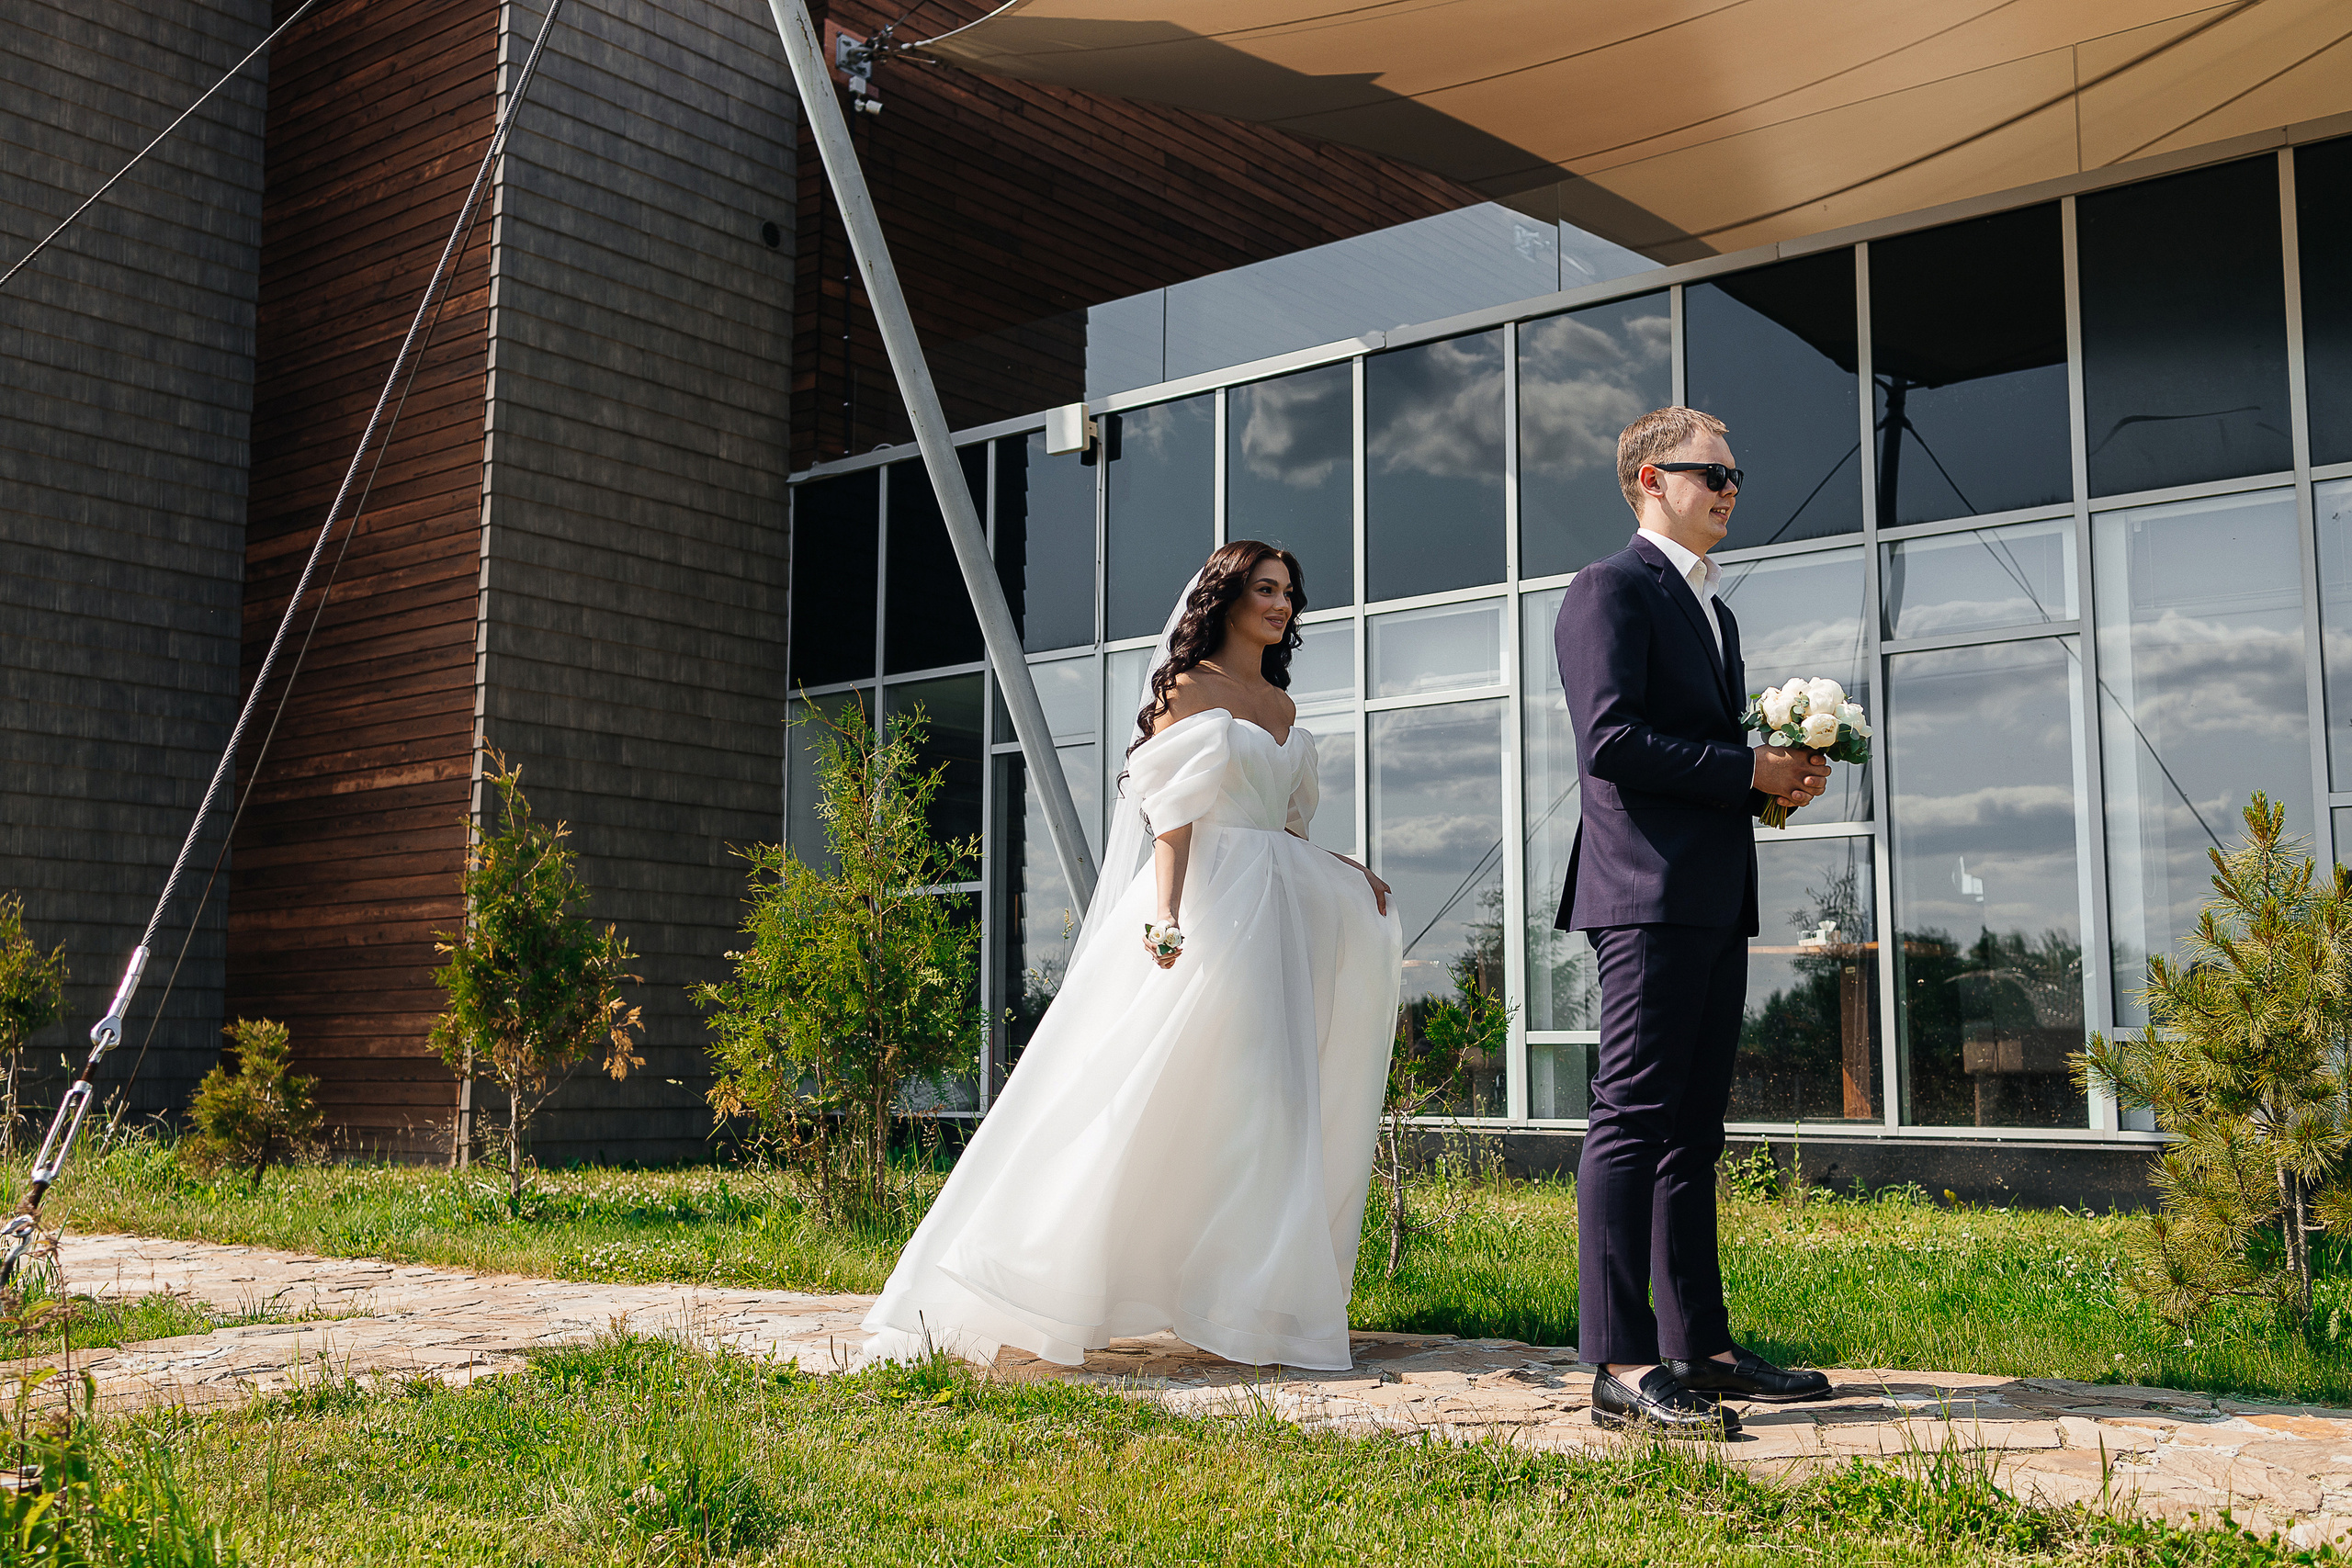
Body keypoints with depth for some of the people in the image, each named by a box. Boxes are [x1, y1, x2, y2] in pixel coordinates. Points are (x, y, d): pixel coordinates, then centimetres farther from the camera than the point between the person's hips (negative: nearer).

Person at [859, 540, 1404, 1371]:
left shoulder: (1283, 706, 19)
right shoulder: (1189, 689, -2)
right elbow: (1174, 813, -12)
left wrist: (1345, 872, 11)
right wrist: (1166, 915, -23)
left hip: (1276, 912, 7)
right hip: (1208, 904, -7)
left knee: (1270, 1102, 5)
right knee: (1151, 1093, -10)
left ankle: (1260, 1293, 11)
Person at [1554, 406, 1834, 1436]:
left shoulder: (1715, 610, 25)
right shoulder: (1612, 589, -4)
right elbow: (1611, 740, -17)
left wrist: (1784, 774, 7)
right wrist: (1750, 769, -12)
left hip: (1716, 900, 10)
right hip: (1650, 890, -10)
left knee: (1693, 1127, 11)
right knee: (1633, 1118, -10)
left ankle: (1698, 1347, 16)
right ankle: (1622, 1366, -10)